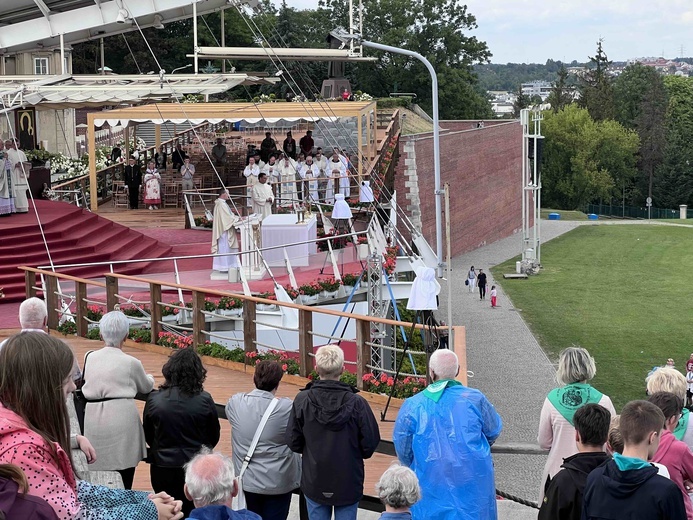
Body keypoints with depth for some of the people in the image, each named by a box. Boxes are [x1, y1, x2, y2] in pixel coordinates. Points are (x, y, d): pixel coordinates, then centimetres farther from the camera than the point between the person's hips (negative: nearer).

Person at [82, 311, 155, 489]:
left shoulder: (89, 358, 5)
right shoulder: (131, 363, -1)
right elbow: (147, 387, 16)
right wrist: (150, 378, 39)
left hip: (94, 422, 3)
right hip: (122, 419, -3)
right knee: (123, 484, 2)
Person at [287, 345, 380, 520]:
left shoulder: (302, 400, -14)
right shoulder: (356, 403, -18)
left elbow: (293, 442, -5)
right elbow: (370, 443, -11)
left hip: (314, 481, 1)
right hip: (348, 484, -1)